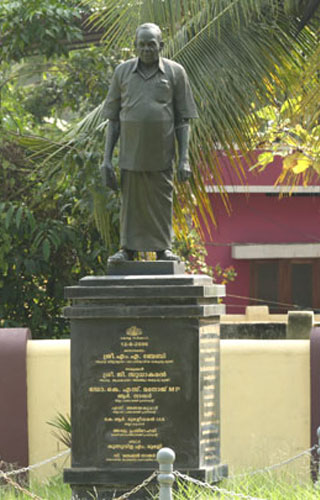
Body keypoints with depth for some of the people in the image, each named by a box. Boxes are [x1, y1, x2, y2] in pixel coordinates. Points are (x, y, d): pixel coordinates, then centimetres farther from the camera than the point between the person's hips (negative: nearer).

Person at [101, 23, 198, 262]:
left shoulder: (175, 72, 4)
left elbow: (183, 120, 4)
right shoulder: (122, 72, 8)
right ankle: (127, 249, 4)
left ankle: (164, 249, 8)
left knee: (162, 201, 1)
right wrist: (107, 158, 3)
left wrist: (184, 158, -4)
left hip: (161, 153, -1)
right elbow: (113, 119, 10)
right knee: (130, 200, 1)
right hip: (131, 152, 1)